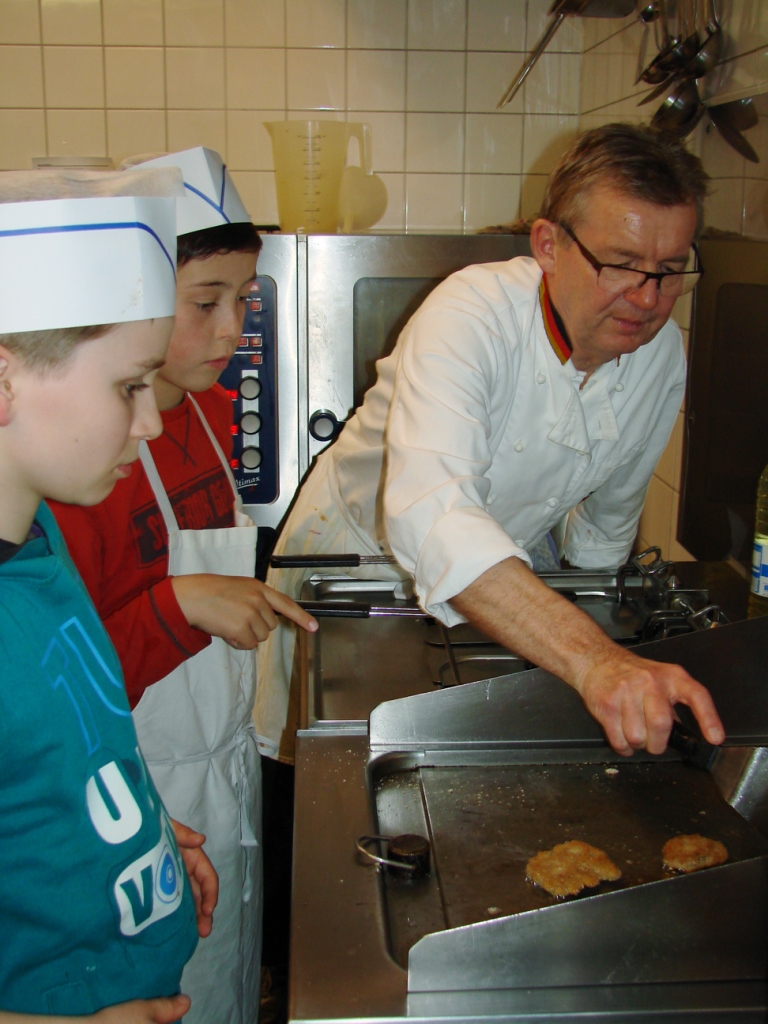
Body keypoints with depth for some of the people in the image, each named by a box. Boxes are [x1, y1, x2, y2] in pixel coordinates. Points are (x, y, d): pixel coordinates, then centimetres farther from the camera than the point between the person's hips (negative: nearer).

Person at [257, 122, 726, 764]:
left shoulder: (665, 354, -13)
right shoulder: (473, 314, -33)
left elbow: (610, 514, 6)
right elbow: (429, 514, -50)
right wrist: (591, 659, -62)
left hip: (508, 574, 5)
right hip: (361, 551, -4)